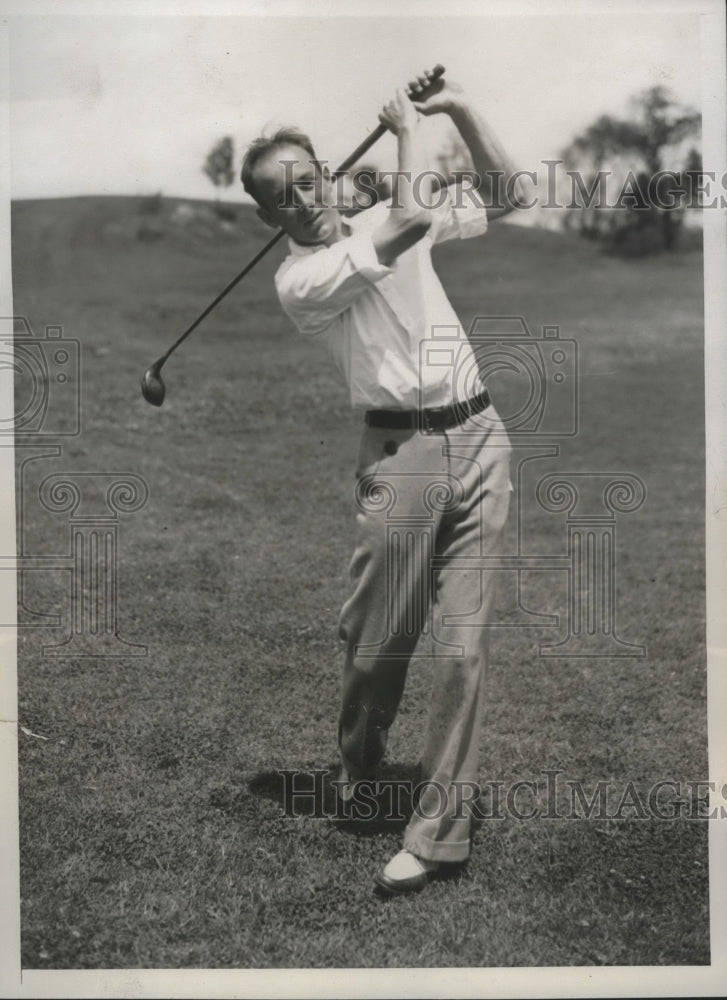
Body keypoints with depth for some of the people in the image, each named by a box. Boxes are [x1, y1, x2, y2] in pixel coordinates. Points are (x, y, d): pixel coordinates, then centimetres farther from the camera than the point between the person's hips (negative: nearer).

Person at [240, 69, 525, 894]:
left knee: (463, 647, -2)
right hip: (401, 454, -4)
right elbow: (414, 218, -16)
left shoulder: (381, 224, 14)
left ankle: (439, 829, 7)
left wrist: (460, 109, 8)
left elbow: (501, 196, 19)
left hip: (479, 439, 4)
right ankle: (357, 763, 36)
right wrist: (408, 128, -1)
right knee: (377, 640, 3)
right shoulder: (297, 279, -6)